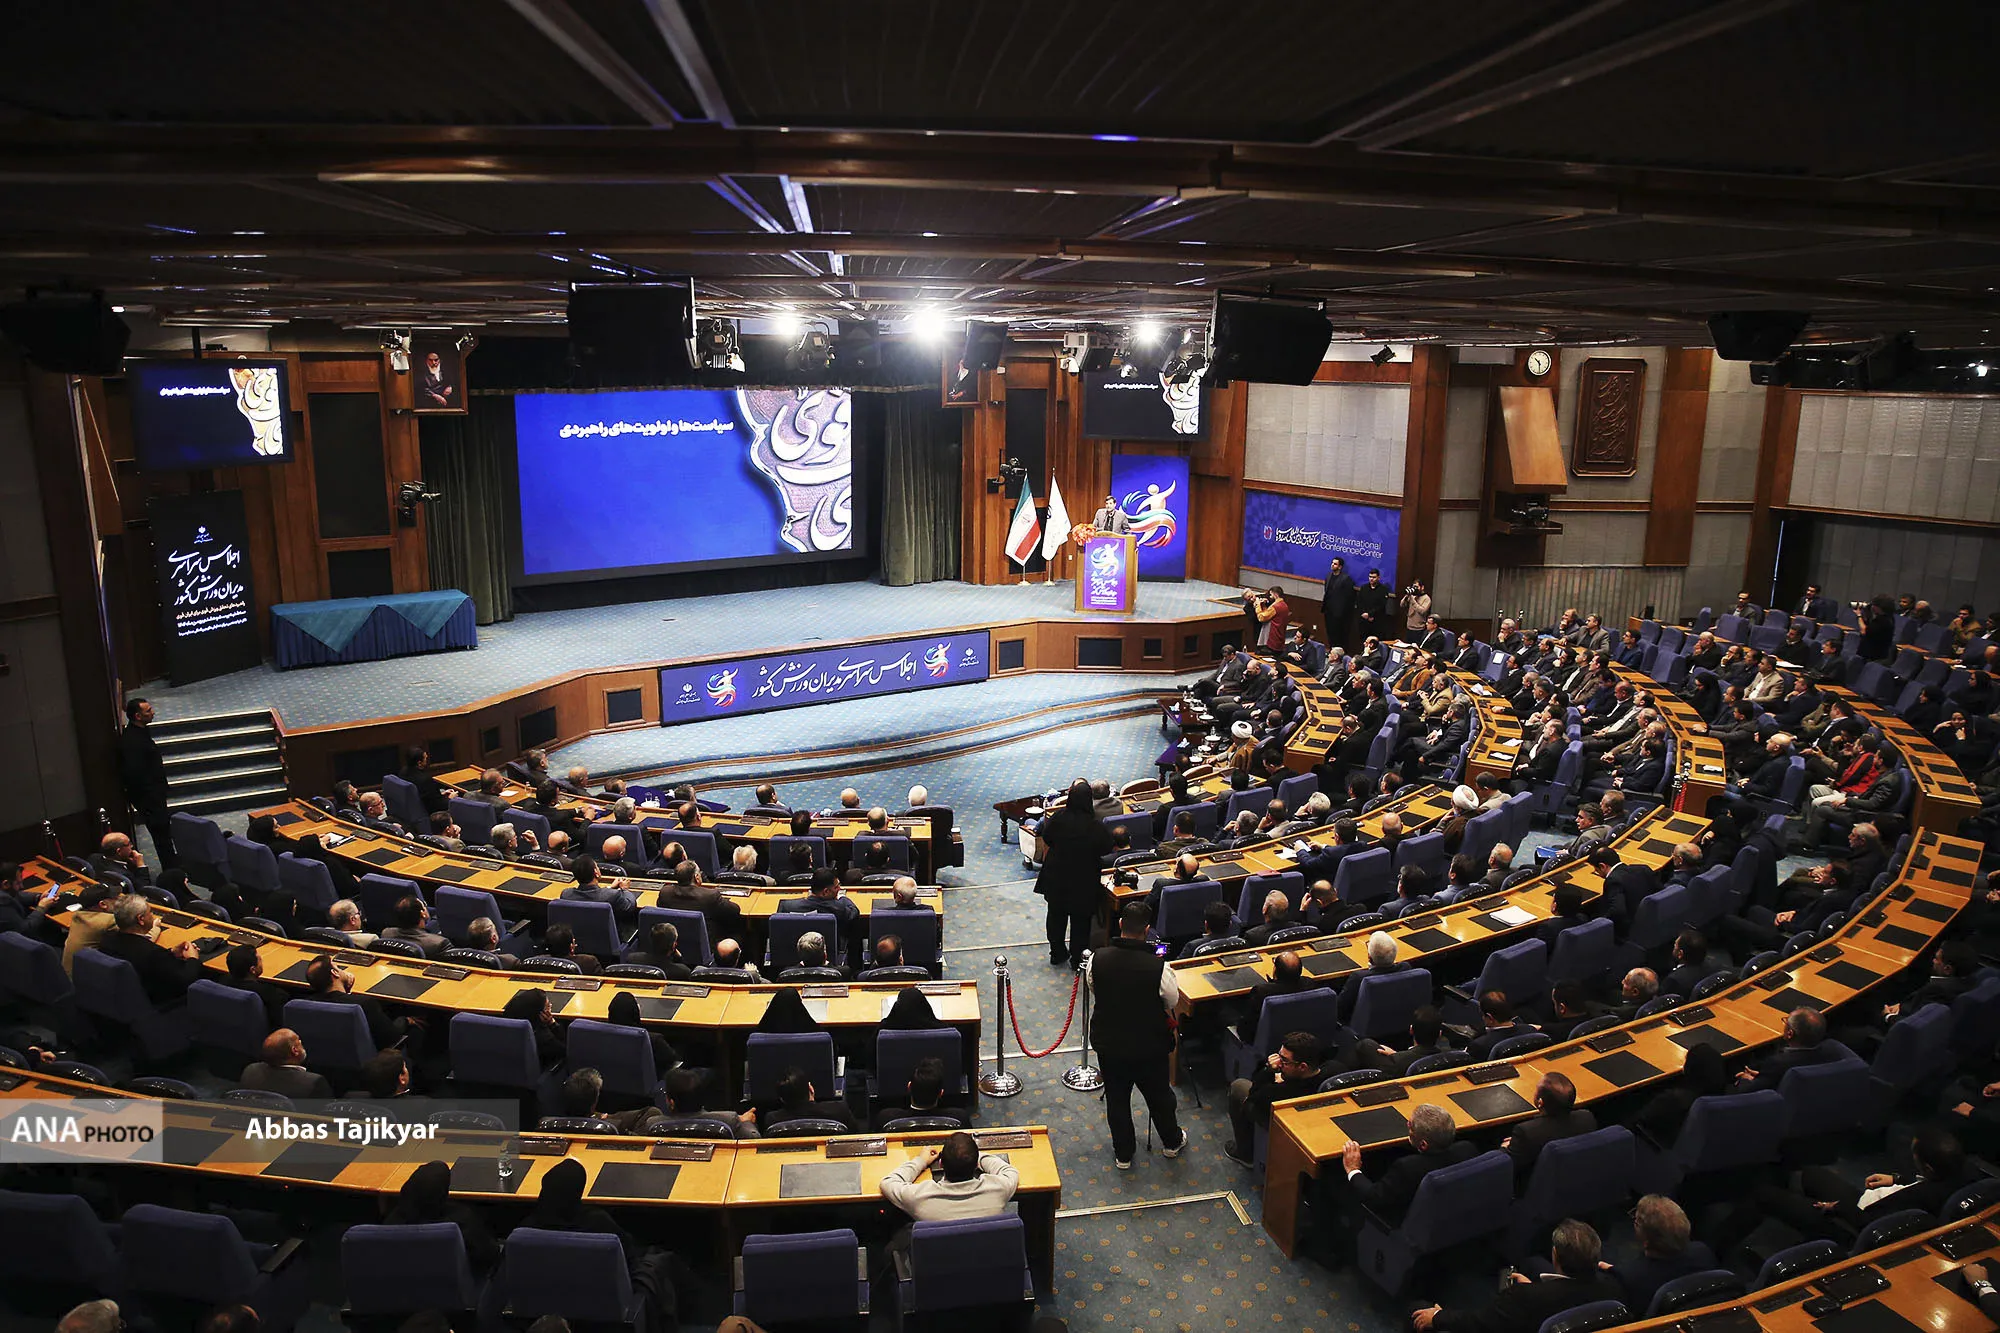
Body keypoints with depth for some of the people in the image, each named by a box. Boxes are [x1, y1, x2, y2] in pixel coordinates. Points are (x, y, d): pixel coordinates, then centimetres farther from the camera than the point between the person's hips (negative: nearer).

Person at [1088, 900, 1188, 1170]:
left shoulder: (1097, 959, -20)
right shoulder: (1157, 966, -27)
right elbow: (1173, 1001, -10)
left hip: (1108, 1044, 1)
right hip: (1149, 1045, -1)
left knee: (1116, 1097, 22)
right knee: (1159, 1094, 24)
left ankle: (1122, 1154, 38)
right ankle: (1172, 1142, 47)